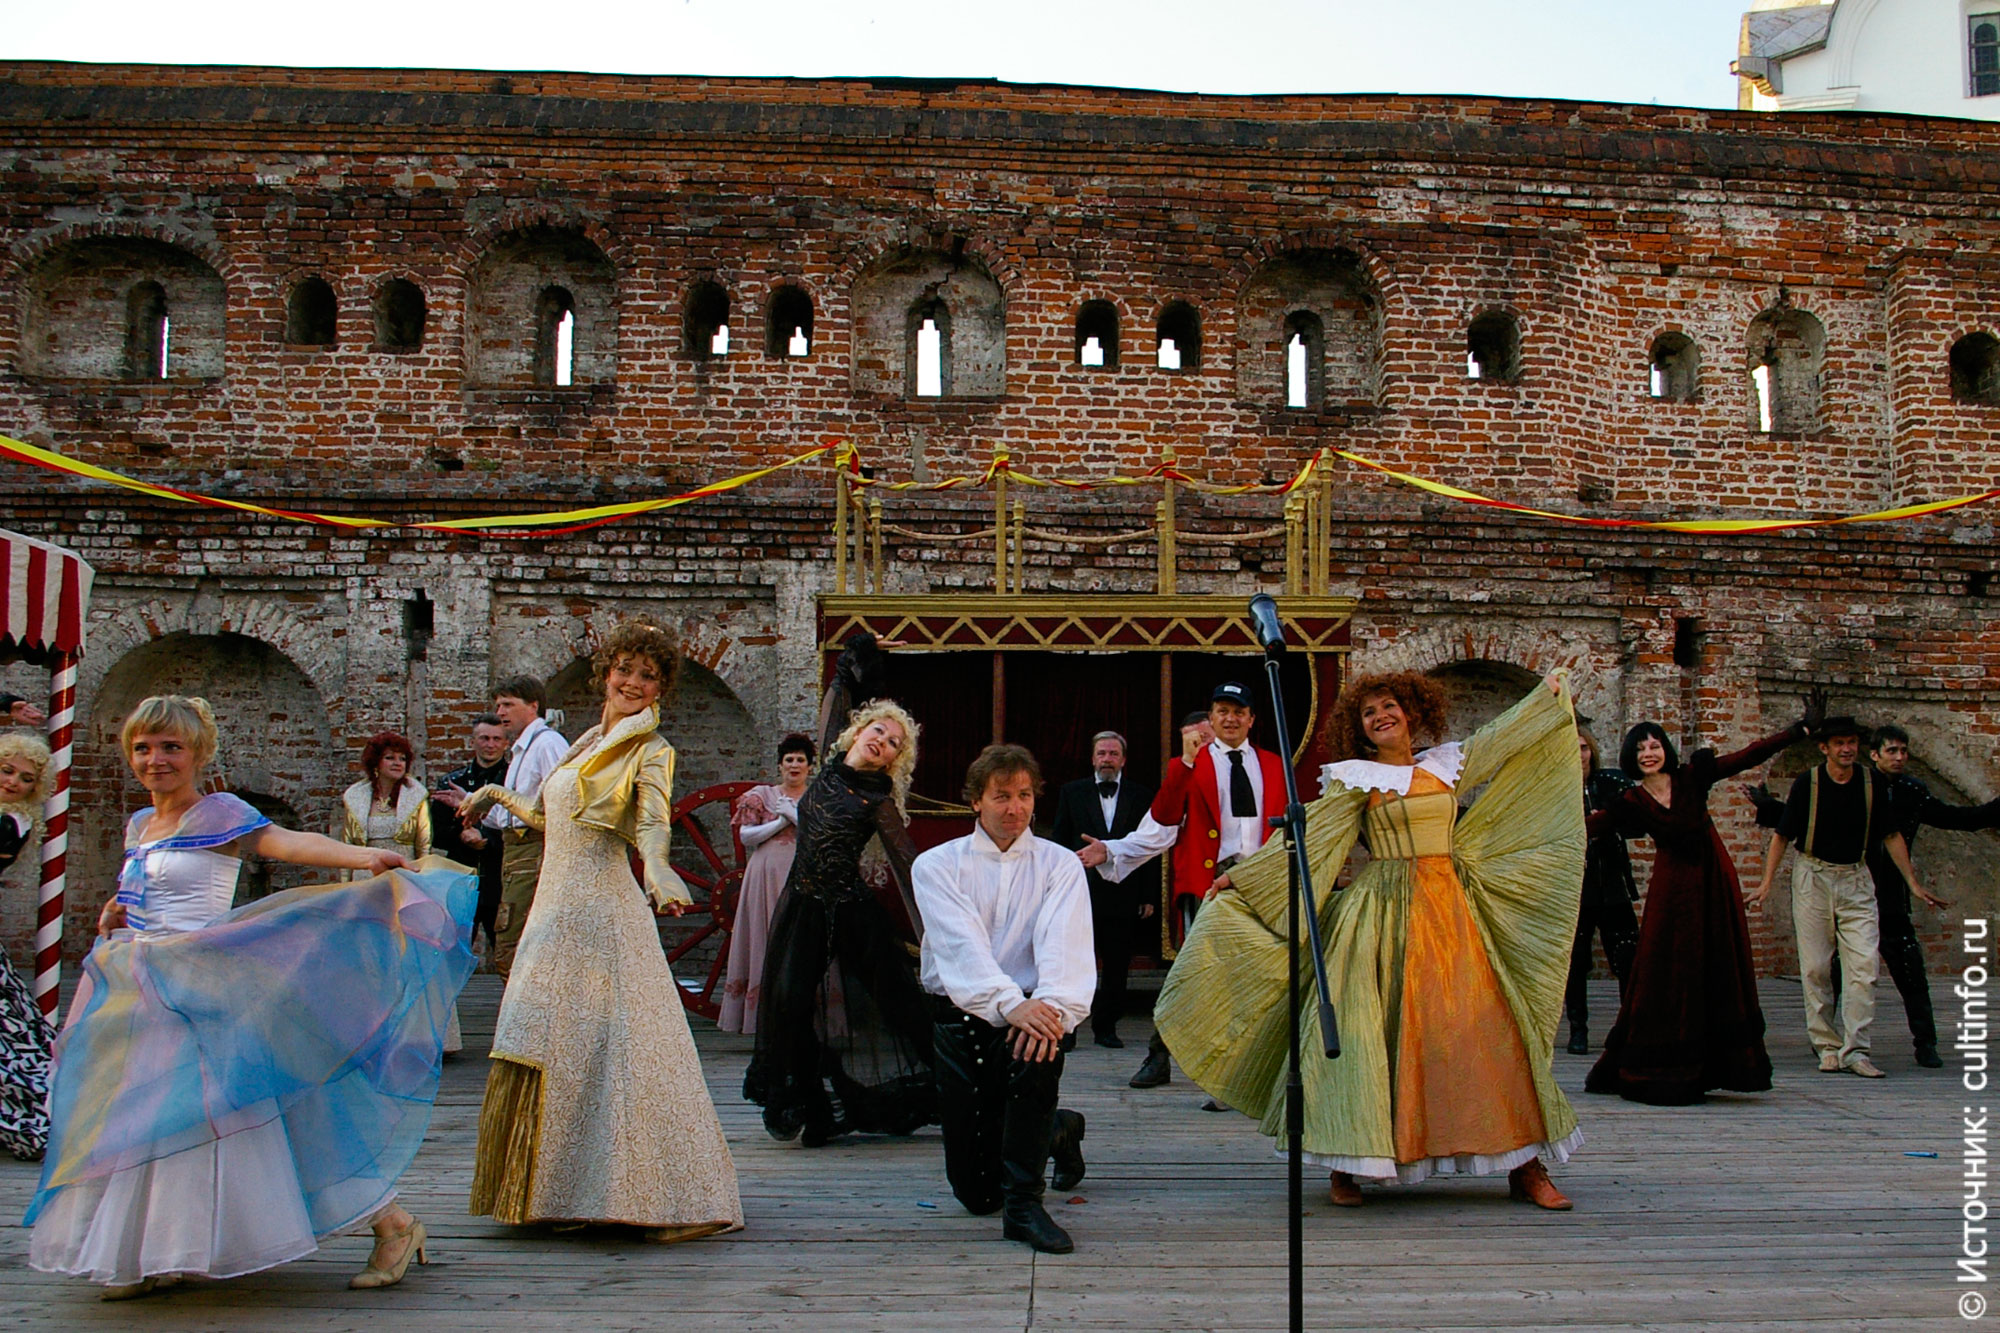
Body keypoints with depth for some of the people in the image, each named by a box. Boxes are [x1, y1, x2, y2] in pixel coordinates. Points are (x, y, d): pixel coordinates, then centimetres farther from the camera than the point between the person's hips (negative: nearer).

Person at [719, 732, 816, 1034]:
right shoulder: (762, 795, 12)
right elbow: (746, 836, 3)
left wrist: (794, 814, -9)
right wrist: (781, 822, -5)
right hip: (767, 875, 0)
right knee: (766, 939, -2)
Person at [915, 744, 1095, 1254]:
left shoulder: (1060, 864, 4)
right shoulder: (937, 865, 1)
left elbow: (1065, 944, -14)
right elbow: (961, 943, -16)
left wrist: (1054, 1005, -35)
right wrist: (1008, 1002, -34)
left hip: (1029, 1009, -1)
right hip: (958, 1017, 1)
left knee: (1041, 1041, -39)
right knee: (975, 1192, 1)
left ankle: (1023, 1203, -22)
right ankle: (1058, 1130, 34)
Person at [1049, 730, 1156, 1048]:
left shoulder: (1142, 795, 8)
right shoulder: (1072, 792, 8)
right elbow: (1058, 842, 8)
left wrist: (1149, 894, 2)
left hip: (1123, 893, 1)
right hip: (1080, 892, -1)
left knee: (1117, 967, 6)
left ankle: (1106, 1027, 18)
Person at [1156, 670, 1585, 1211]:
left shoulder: (1446, 764, 12)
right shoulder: (1356, 779, 2)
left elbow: (1503, 738, 28)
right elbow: (1308, 838, 2)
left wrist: (1549, 696, 39)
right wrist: (1240, 876, 0)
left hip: (1451, 908, 3)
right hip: (1385, 910, -3)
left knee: (1486, 1026, 0)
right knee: (1362, 1025, -9)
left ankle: (1525, 1166, 8)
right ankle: (1346, 1166, 0)